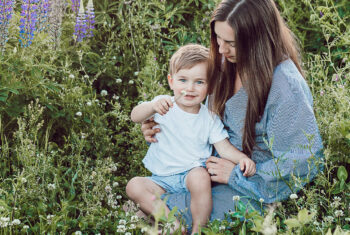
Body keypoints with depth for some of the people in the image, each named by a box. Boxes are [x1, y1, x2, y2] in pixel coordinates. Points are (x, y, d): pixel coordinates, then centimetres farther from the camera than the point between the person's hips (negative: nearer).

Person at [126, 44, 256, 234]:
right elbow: (135, 116, -18)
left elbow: (224, 148, 0)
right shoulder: (164, 105, -3)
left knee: (199, 176, -35)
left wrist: (242, 158, -22)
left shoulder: (209, 117, 2)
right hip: (162, 179, 1)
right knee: (134, 186, -23)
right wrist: (152, 107, -40)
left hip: (192, 171, -1)